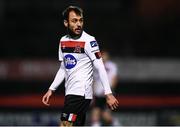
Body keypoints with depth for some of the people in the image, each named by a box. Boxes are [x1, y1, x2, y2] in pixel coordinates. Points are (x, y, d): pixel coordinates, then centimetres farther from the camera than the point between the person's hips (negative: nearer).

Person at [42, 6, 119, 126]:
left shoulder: (88, 41, -9)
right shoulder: (63, 41, 12)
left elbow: (100, 68, -12)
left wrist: (108, 94, -18)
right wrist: (51, 89, 15)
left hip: (81, 92, -8)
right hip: (70, 92, 8)